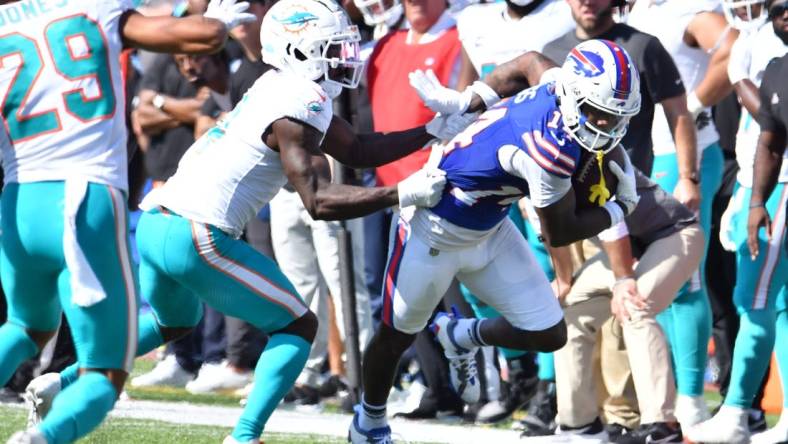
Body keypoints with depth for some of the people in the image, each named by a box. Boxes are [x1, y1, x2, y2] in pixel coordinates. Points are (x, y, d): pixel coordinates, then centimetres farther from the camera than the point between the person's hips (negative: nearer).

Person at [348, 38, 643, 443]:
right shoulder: (549, 147, -38)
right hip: (435, 231, -8)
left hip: (489, 233, 8)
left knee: (548, 335, 3)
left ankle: (462, 337, 30)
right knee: (397, 335, 19)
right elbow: (559, 233, -23)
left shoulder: (556, 95, -17)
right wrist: (619, 209, -9)